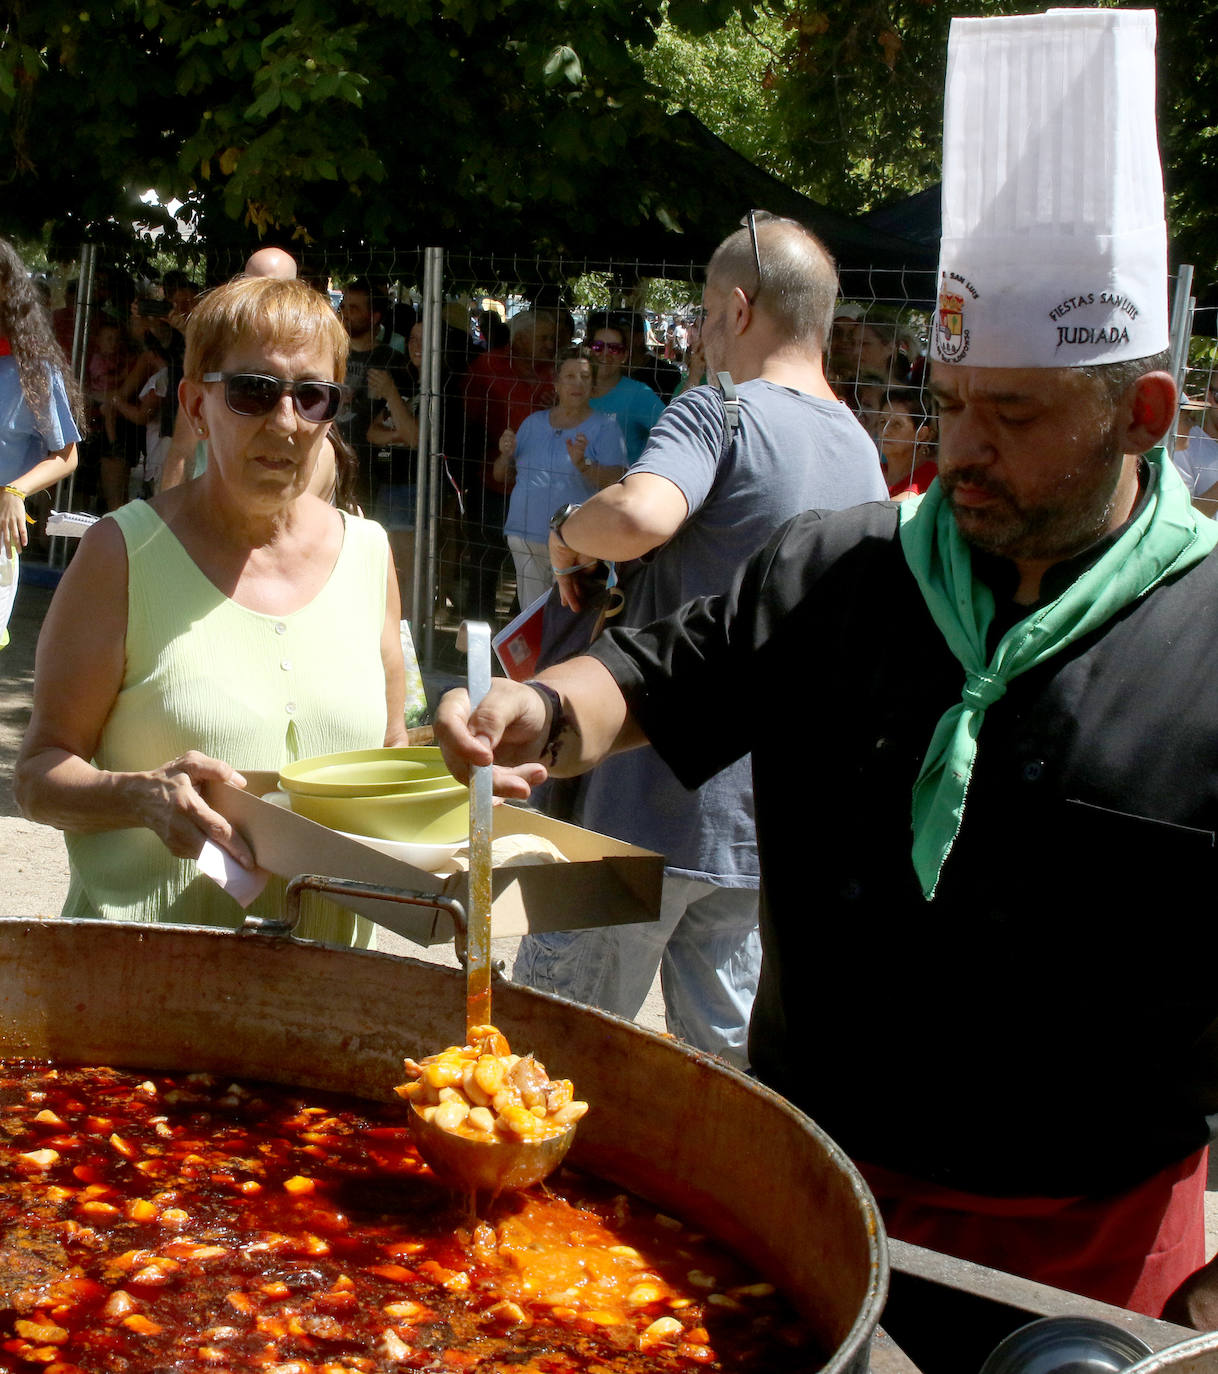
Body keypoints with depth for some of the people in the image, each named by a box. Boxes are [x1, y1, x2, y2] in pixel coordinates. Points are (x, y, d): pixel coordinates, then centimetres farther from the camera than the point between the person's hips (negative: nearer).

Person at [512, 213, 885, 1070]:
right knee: (728, 1048, 16)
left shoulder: (720, 414, -13)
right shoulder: (863, 455, 12)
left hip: (662, 802, -8)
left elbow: (640, 515, -34)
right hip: (771, 820, 8)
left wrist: (569, 533, -13)